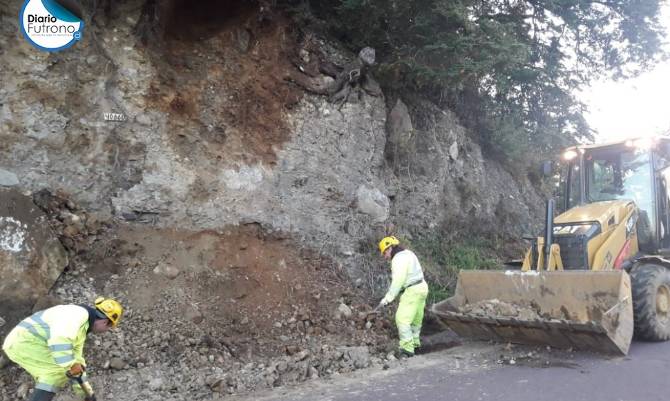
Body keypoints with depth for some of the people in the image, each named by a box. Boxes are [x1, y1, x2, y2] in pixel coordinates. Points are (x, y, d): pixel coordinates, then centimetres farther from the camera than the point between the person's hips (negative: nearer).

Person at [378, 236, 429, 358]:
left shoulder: (399, 259, -15)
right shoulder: (407, 254, 16)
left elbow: (398, 281, -21)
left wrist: (387, 299, -17)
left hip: (413, 291, -11)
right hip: (421, 288, 11)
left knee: (402, 319, -12)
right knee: (415, 318, 22)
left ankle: (407, 349, -14)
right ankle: (415, 342, 37)